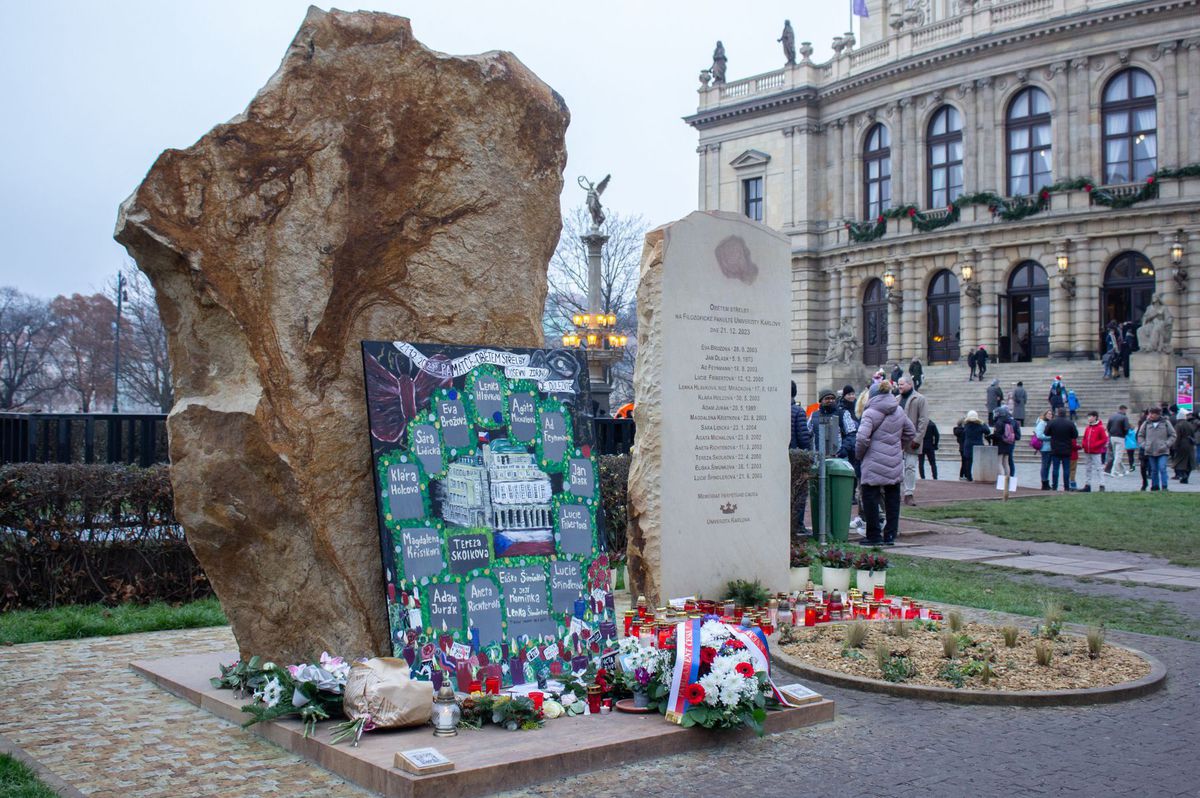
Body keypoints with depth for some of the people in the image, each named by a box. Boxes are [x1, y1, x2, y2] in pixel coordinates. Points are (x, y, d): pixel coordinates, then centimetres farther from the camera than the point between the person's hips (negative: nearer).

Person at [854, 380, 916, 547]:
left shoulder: (871, 413, -11)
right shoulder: (900, 411, 10)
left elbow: (862, 438, -19)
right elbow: (911, 433, 20)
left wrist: (859, 454, -3)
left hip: (874, 465, -6)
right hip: (895, 465, 6)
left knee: (870, 498, 2)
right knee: (892, 499, 13)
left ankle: (874, 536, 3)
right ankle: (890, 536, 16)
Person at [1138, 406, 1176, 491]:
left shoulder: (1165, 423, 1)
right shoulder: (1147, 423, 6)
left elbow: (1173, 435, 6)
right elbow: (1140, 436, 14)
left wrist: (1166, 444, -5)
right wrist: (1144, 445, 1)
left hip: (1162, 452, -2)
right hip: (1150, 452, 2)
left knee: (1162, 469, -11)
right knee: (1154, 470, 8)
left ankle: (1164, 487, -6)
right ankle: (1155, 486, 17)